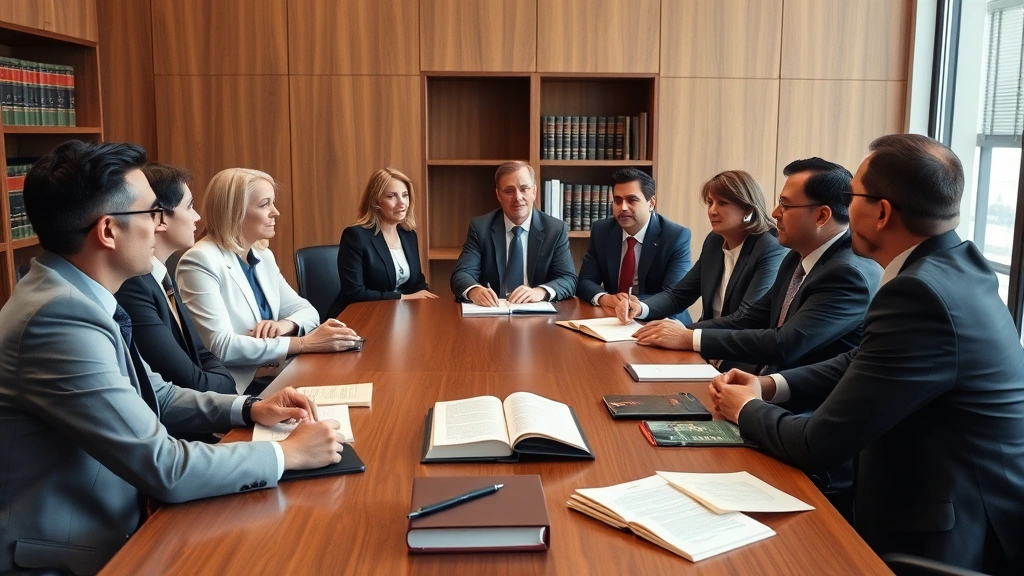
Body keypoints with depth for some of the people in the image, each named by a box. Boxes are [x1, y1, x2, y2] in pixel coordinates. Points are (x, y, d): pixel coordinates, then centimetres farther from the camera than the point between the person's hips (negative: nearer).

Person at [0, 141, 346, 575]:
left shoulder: (74, 295, 2)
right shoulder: (60, 316, -26)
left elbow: (155, 396, 14)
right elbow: (165, 469, -25)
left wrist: (249, 409, 1)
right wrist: (288, 453, -15)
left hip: (109, 523, 8)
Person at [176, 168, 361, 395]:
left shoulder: (263, 256, 10)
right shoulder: (201, 261, -14)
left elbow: (306, 309, 12)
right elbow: (221, 347, -22)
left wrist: (285, 325, -12)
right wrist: (304, 343, -23)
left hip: (276, 377, 7)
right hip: (235, 390, -7)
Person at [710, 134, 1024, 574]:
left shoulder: (920, 292, -27)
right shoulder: (956, 264, 3)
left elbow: (819, 444, -22)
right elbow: (861, 363, 15)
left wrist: (746, 410, -3)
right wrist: (770, 386, 2)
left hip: (952, 538, -8)